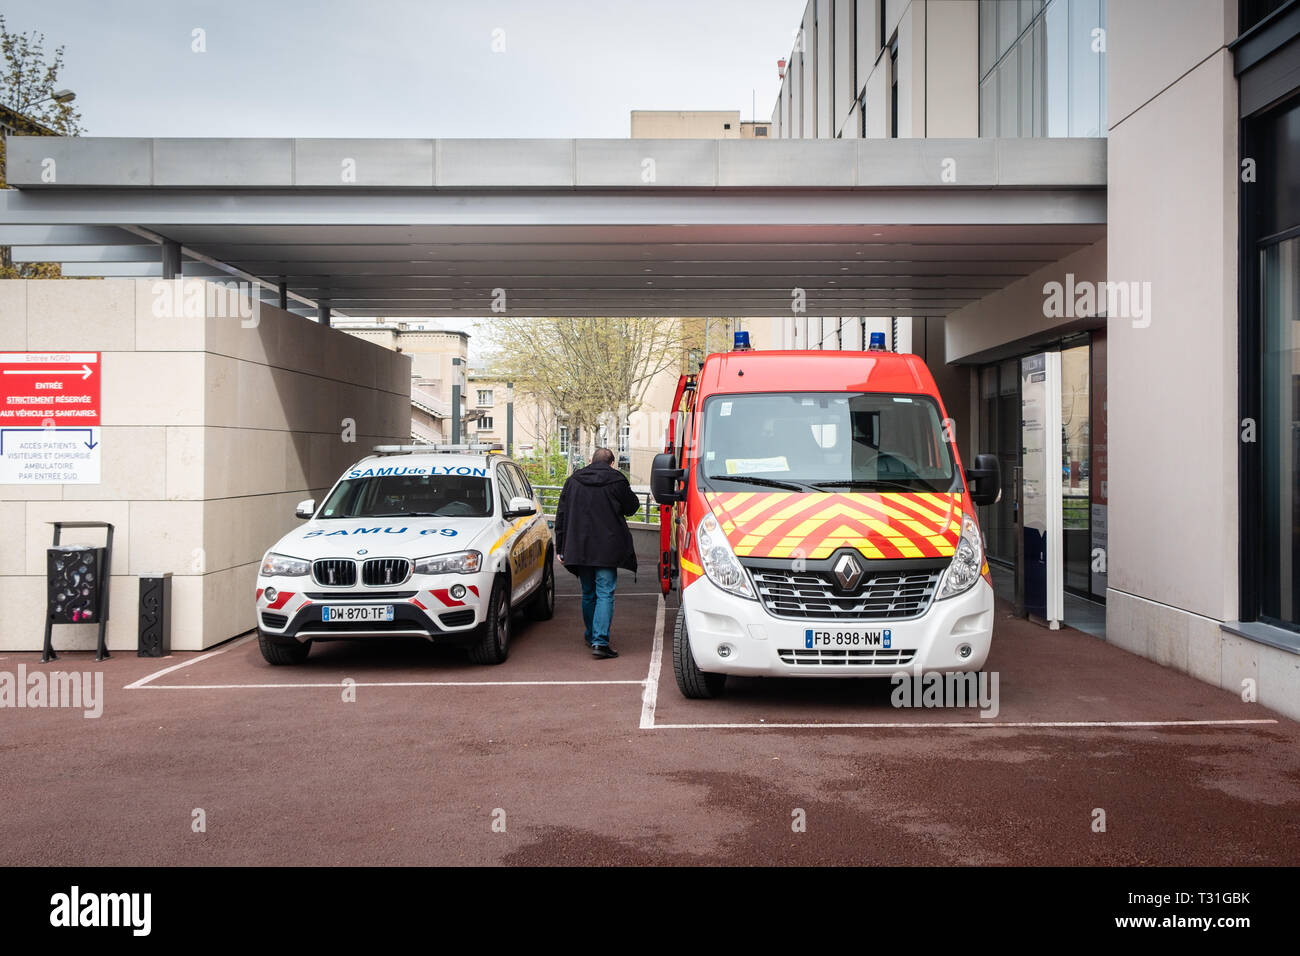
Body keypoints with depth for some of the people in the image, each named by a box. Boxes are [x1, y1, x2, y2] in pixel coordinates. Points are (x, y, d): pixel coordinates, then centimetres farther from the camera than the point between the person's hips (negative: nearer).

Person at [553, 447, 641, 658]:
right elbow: (631, 508, 5)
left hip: (579, 549, 4)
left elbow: (561, 516, 9)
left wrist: (560, 548, 12)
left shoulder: (572, 481, 8)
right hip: (607, 549, -4)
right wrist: (631, 496, 26)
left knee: (588, 593, 18)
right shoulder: (617, 480, -4)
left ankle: (591, 636, 31)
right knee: (605, 593, -4)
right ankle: (600, 641, -15)